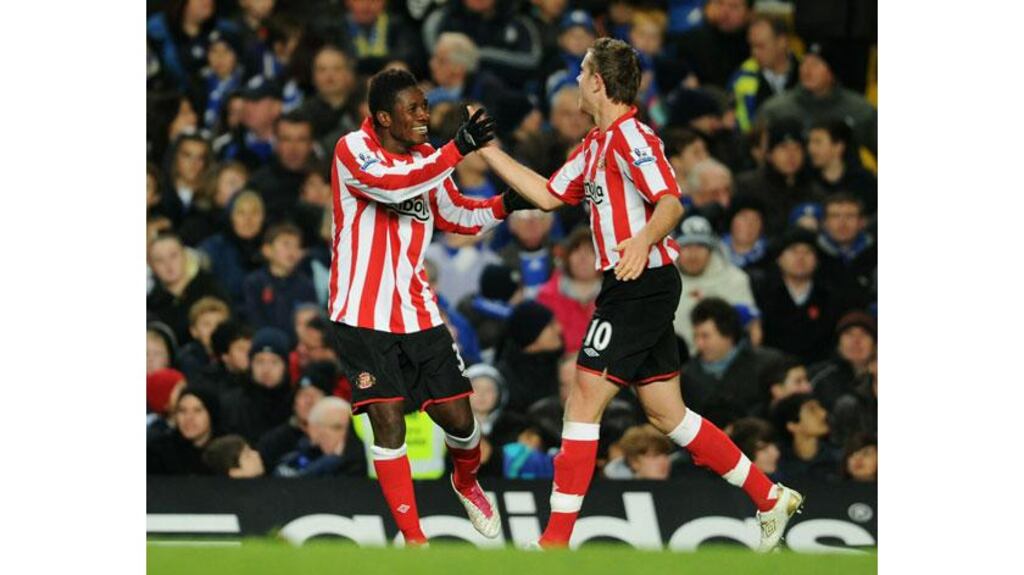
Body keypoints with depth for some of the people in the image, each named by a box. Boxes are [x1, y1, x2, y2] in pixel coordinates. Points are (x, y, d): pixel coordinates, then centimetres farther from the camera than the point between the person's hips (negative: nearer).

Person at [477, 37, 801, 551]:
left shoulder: (629, 136, -12)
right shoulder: (595, 146, 17)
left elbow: (671, 202, -23)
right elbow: (547, 195, 26)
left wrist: (644, 239, -42)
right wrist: (487, 150, 26)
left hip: (641, 284, -10)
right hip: (631, 287, 10)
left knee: (584, 400, -9)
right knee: (667, 415, 11)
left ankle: (556, 541, -8)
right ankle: (769, 499, 17)